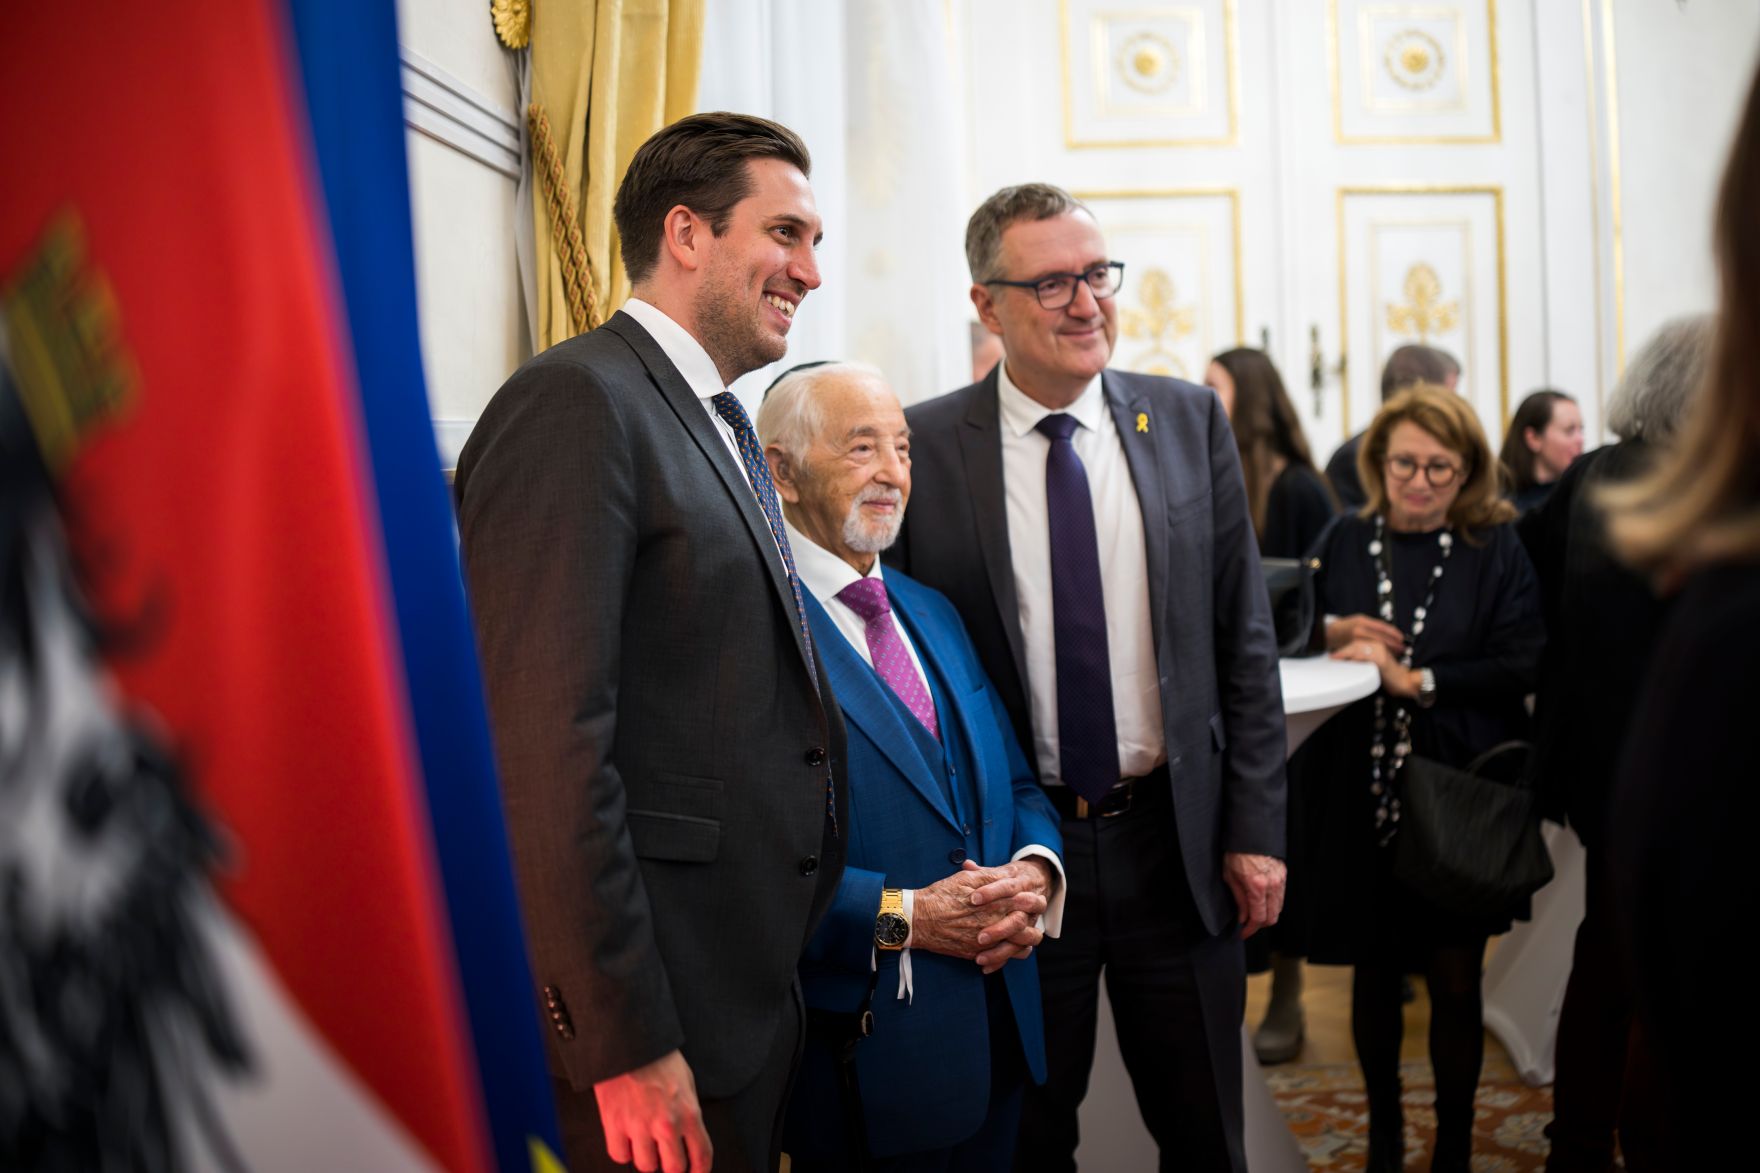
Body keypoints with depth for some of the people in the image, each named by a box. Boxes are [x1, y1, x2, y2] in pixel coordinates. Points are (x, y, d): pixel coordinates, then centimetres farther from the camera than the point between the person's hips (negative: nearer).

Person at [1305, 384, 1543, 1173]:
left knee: (1454, 979, 5)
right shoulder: (1345, 541, 3)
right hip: (1361, 794, 2)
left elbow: (1520, 667, -12)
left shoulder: (1496, 551, -3)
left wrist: (1414, 679, -16)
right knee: (1373, 969, 14)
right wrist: (1335, 634, -9)